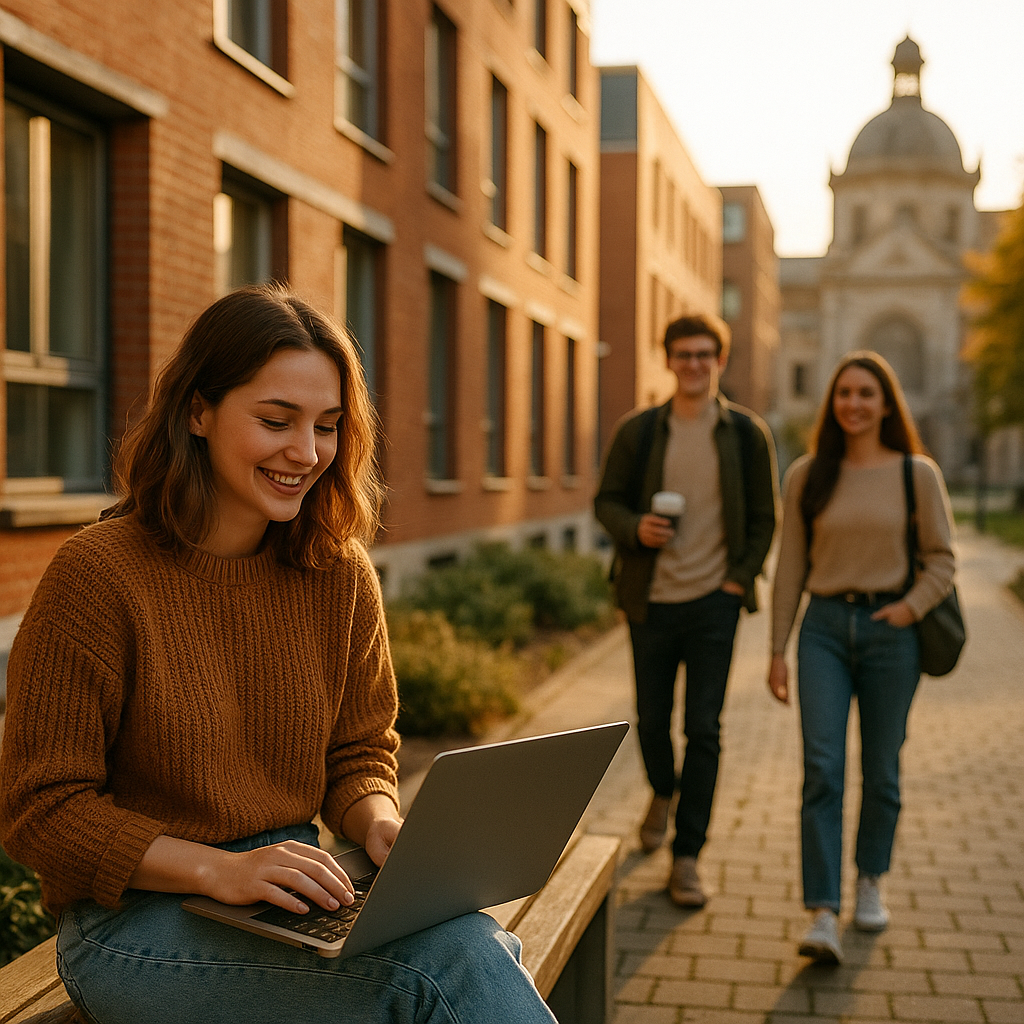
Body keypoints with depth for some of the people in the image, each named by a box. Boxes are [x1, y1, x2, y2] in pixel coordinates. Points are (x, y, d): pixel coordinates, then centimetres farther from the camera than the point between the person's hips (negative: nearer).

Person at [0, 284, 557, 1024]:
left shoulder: (341, 575, 3)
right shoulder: (97, 574, -12)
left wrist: (379, 822, -11)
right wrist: (220, 869, -22)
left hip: (288, 897, 5)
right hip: (136, 920, -5)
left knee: (478, 941, -27)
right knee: (450, 963, -28)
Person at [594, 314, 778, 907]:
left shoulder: (747, 434, 2)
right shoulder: (638, 432, 3)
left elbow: (764, 518, 6)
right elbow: (607, 500, 8)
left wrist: (741, 578, -5)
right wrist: (635, 528, -13)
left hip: (713, 598, -1)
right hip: (651, 597, 2)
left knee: (704, 730, -4)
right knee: (652, 720, 12)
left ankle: (687, 858, 5)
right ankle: (664, 793, 45)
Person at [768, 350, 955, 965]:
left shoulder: (917, 474, 0)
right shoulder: (807, 476, 4)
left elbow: (941, 561, 4)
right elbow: (790, 569, 7)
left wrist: (912, 608, -14)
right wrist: (777, 650, 5)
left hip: (890, 629, 0)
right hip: (825, 627, 1)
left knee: (881, 770, 10)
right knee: (822, 768, -10)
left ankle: (871, 883, 33)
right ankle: (824, 916, -10)